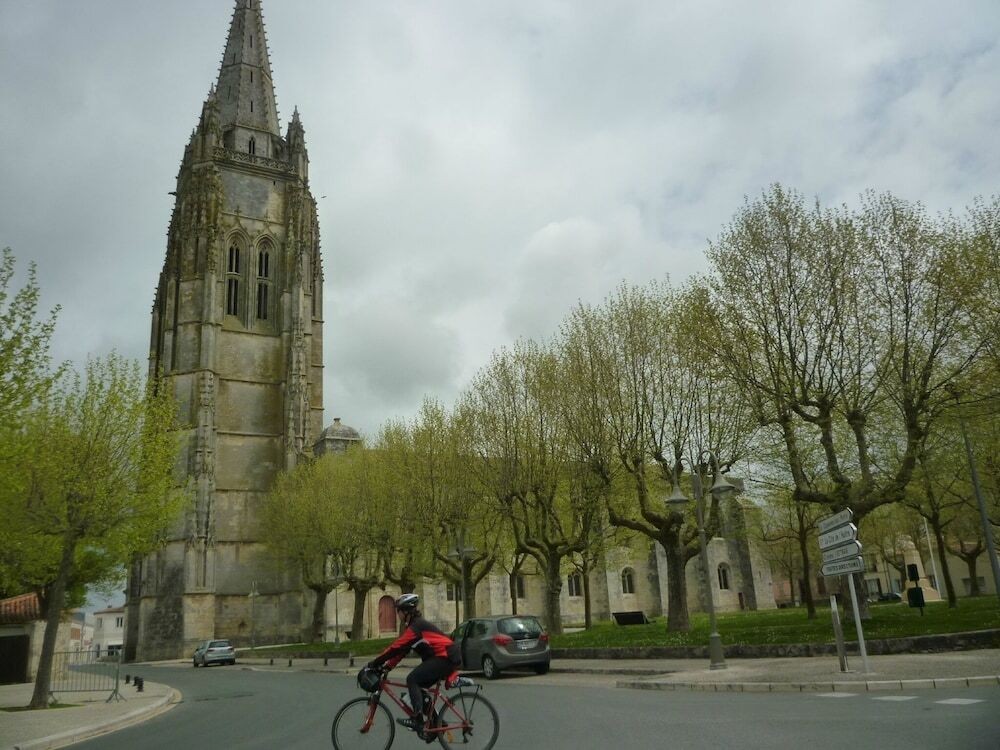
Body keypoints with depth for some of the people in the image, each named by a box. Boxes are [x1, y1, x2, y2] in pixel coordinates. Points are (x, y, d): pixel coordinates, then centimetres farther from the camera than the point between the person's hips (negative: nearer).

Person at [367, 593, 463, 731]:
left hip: (445, 657, -10)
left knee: (412, 679, -9)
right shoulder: (417, 624, 18)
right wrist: (387, 666, 12)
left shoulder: (416, 626, -12)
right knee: (419, 685, 11)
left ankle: (417, 719, -11)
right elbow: (401, 648, 19)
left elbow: (396, 646, -17)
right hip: (448, 658, 10)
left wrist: (375, 663, -11)